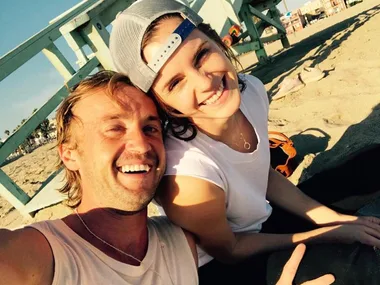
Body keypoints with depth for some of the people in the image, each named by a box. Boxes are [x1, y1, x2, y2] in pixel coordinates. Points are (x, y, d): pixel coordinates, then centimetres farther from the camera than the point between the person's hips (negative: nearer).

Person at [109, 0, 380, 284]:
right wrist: (329, 233, -11)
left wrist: (332, 218, -6)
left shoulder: (252, 90, -18)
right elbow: (228, 251, -17)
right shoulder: (188, 178, -38)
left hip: (263, 222, 6)